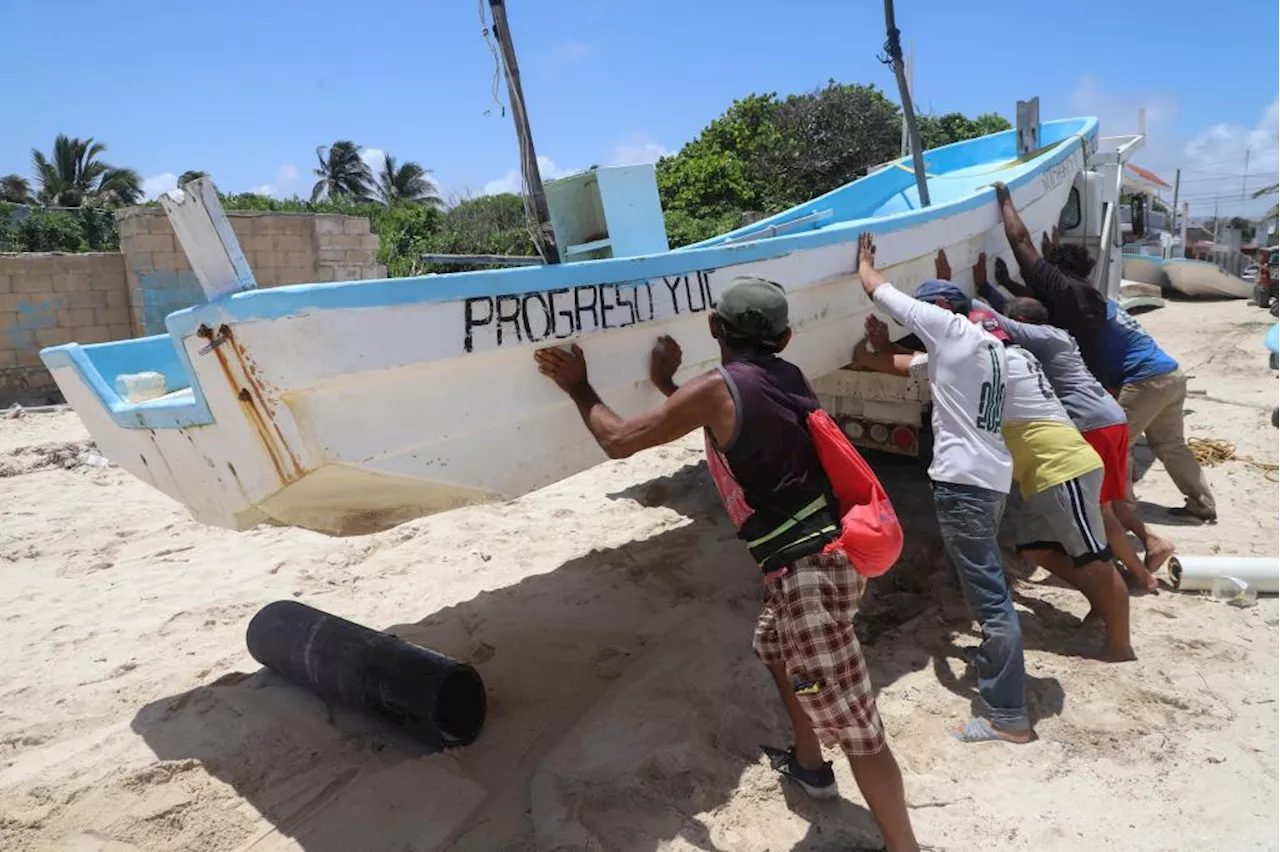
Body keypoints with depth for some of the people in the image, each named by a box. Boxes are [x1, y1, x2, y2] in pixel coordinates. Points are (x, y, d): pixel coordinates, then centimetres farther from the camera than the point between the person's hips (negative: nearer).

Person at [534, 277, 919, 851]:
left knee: (853, 724, 2)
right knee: (774, 646, 33)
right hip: (826, 552, 9)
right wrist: (668, 386, 25)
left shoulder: (718, 387, -14)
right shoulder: (788, 377, 8)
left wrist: (578, 387, 9)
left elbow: (619, 441, -6)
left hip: (805, 571, -9)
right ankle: (809, 764, 51)